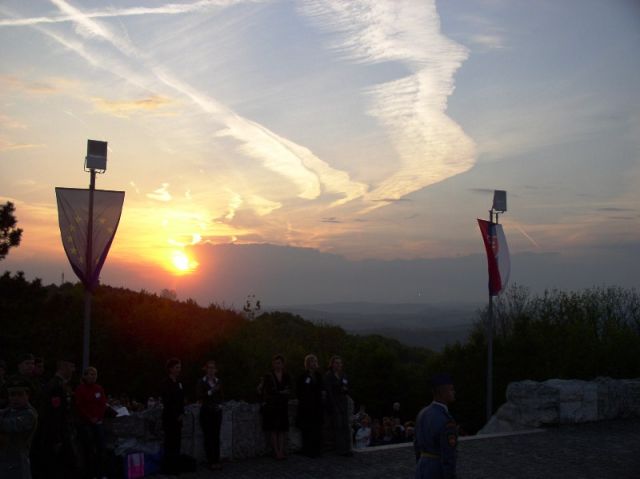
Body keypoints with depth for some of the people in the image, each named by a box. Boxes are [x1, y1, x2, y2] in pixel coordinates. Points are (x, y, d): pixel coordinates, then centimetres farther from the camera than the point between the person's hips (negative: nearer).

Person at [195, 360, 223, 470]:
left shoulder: (218, 382, 10)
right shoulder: (201, 382, -2)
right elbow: (198, 397, -14)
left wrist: (219, 405, -1)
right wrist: (210, 392, -21)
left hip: (217, 411, 4)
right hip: (206, 412, -4)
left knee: (216, 436, 3)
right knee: (208, 437, -5)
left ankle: (216, 461, 5)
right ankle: (211, 461, -3)